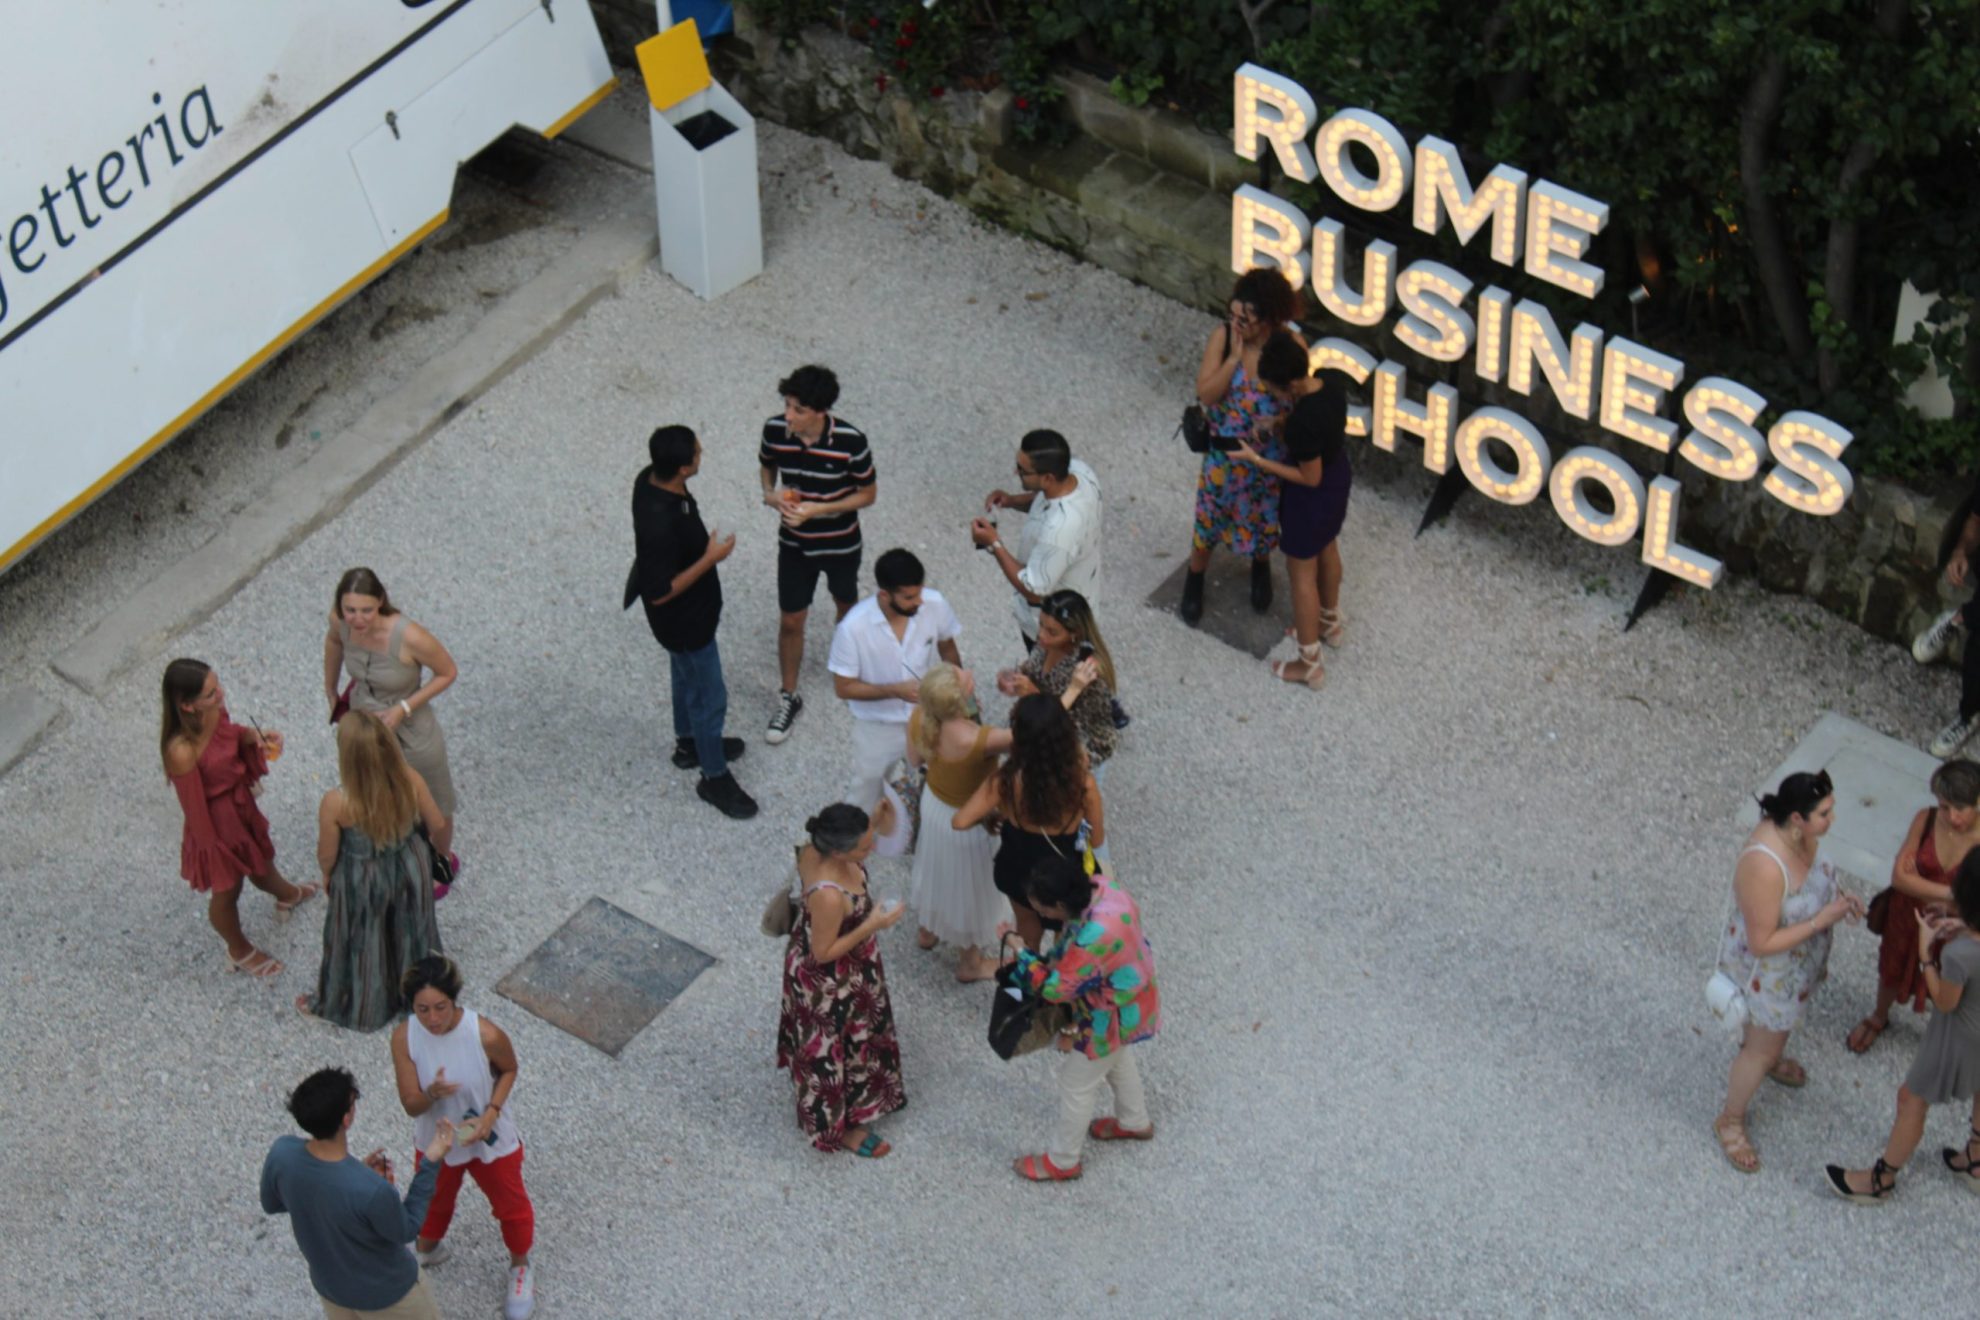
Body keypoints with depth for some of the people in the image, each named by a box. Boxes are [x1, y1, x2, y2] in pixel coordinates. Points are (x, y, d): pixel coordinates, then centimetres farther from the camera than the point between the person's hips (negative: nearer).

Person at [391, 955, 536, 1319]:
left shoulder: (486, 1035, -34)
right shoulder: (404, 1037, -27)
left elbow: (509, 1070, -11)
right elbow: (411, 1105, -22)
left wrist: (492, 1113, -23)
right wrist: (431, 1094, -43)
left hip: (490, 1139, -2)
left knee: (509, 1205, 23)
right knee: (433, 1200, 31)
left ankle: (520, 1266, 53)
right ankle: (428, 1249, 64)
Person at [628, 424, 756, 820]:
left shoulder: (651, 479, -15)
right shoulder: (660, 525, -42)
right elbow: (661, 592, -32)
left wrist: (700, 546, 20)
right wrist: (709, 559, -28)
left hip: (690, 610, 9)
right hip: (684, 620, -9)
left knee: (686, 676, 31)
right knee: (709, 697, 12)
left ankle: (690, 743, 55)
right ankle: (714, 778, 34)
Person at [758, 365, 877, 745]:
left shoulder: (850, 441, -29)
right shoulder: (775, 431, -19)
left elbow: (867, 494, -16)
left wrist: (818, 509, -26)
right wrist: (770, 494, -18)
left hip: (841, 543, -2)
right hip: (794, 543, 2)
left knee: (846, 605, 24)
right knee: (790, 621, 9)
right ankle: (788, 697, 28)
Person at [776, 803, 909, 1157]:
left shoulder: (814, 849, -22)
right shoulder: (830, 896, -44)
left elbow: (853, 837, 3)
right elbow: (824, 953, -29)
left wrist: (876, 823, -11)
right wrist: (871, 926, -28)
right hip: (829, 981, -9)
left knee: (827, 1038, 36)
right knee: (834, 1047, 18)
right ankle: (839, 1126, 43)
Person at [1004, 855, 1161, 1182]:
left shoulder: (1093, 937, -44)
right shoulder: (1100, 885, -20)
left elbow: (1055, 988, -29)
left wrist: (1022, 955, -19)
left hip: (1112, 1017, -8)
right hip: (1132, 997, 8)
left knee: (1076, 1084, 15)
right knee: (1118, 1061, 35)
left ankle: (1062, 1161, 37)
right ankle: (1135, 1123, 61)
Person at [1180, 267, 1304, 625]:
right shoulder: (1222, 336, -20)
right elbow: (1206, 394, -21)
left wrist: (1275, 420, -29)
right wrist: (1235, 357, -30)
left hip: (1270, 455, 0)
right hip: (1224, 451, 0)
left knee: (1265, 517, 23)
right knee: (1210, 517, 17)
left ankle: (1261, 569, 55)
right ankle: (1195, 579, 44)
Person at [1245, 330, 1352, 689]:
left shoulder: (1303, 422, -39)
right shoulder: (1332, 384, -15)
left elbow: (1310, 479, -27)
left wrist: (1256, 460, -24)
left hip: (1311, 497, -8)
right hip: (1339, 476, 8)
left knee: (1302, 575, 12)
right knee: (1327, 551, 32)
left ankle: (1310, 664, 26)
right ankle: (1330, 623, 56)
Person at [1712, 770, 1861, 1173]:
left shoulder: (1799, 835, -18)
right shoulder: (1764, 867, -44)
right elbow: (1762, 943, -33)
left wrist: (1837, 898, -10)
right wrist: (1823, 919, -31)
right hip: (1768, 971, -8)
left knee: (1780, 1023, 36)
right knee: (1762, 1048, 16)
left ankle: (1770, 1060, 68)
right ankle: (1730, 1121, 40)